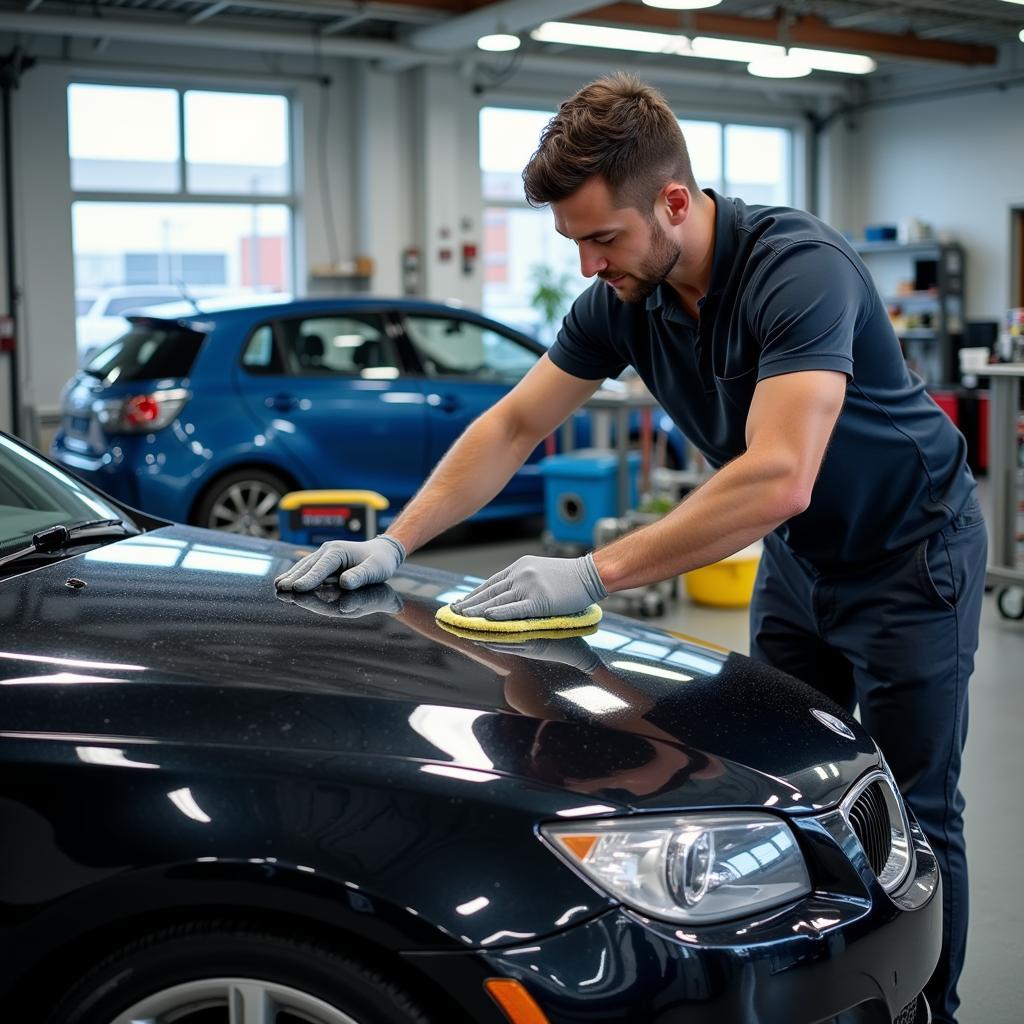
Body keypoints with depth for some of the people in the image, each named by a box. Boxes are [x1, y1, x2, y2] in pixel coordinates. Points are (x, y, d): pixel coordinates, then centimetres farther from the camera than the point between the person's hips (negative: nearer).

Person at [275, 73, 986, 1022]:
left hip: (909, 551, -7)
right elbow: (512, 426, -3)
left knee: (911, 817, 1)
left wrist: (594, 573, -39)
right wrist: (394, 542, -12)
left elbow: (777, 481, -41)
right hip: (798, 554, 7)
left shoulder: (797, 266, -32)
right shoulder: (622, 300, -10)